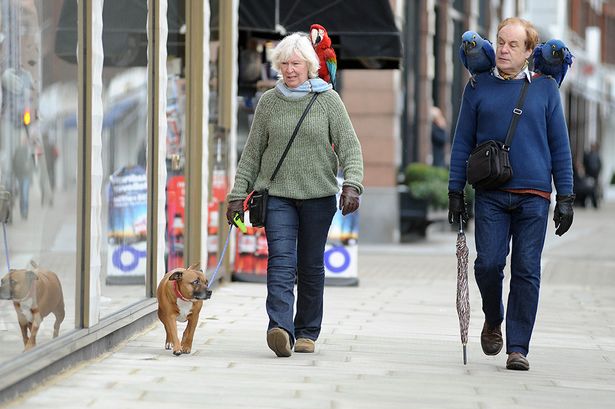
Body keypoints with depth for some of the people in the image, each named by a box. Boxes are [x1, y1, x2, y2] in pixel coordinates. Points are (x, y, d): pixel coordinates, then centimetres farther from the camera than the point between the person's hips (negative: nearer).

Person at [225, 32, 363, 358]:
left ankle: (307, 331, 18)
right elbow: (252, 153, 12)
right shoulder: (268, 102, 8)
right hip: (277, 194, 0)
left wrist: (351, 184, -19)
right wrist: (238, 193, 6)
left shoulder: (328, 100, 2)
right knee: (281, 262, -15)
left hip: (318, 196, 0)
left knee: (311, 267, 7)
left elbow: (349, 146, -3)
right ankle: (281, 329, -29)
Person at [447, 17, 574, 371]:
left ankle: (518, 348, 3)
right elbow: (463, 142, 11)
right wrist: (455, 192, 5)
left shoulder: (545, 88, 7)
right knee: (488, 264, -8)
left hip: (534, 196, 0)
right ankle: (494, 320, 20)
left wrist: (566, 198, 3)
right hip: (490, 195, 0)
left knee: (526, 272, -2)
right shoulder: (479, 87, 8)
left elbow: (559, 145, 8)